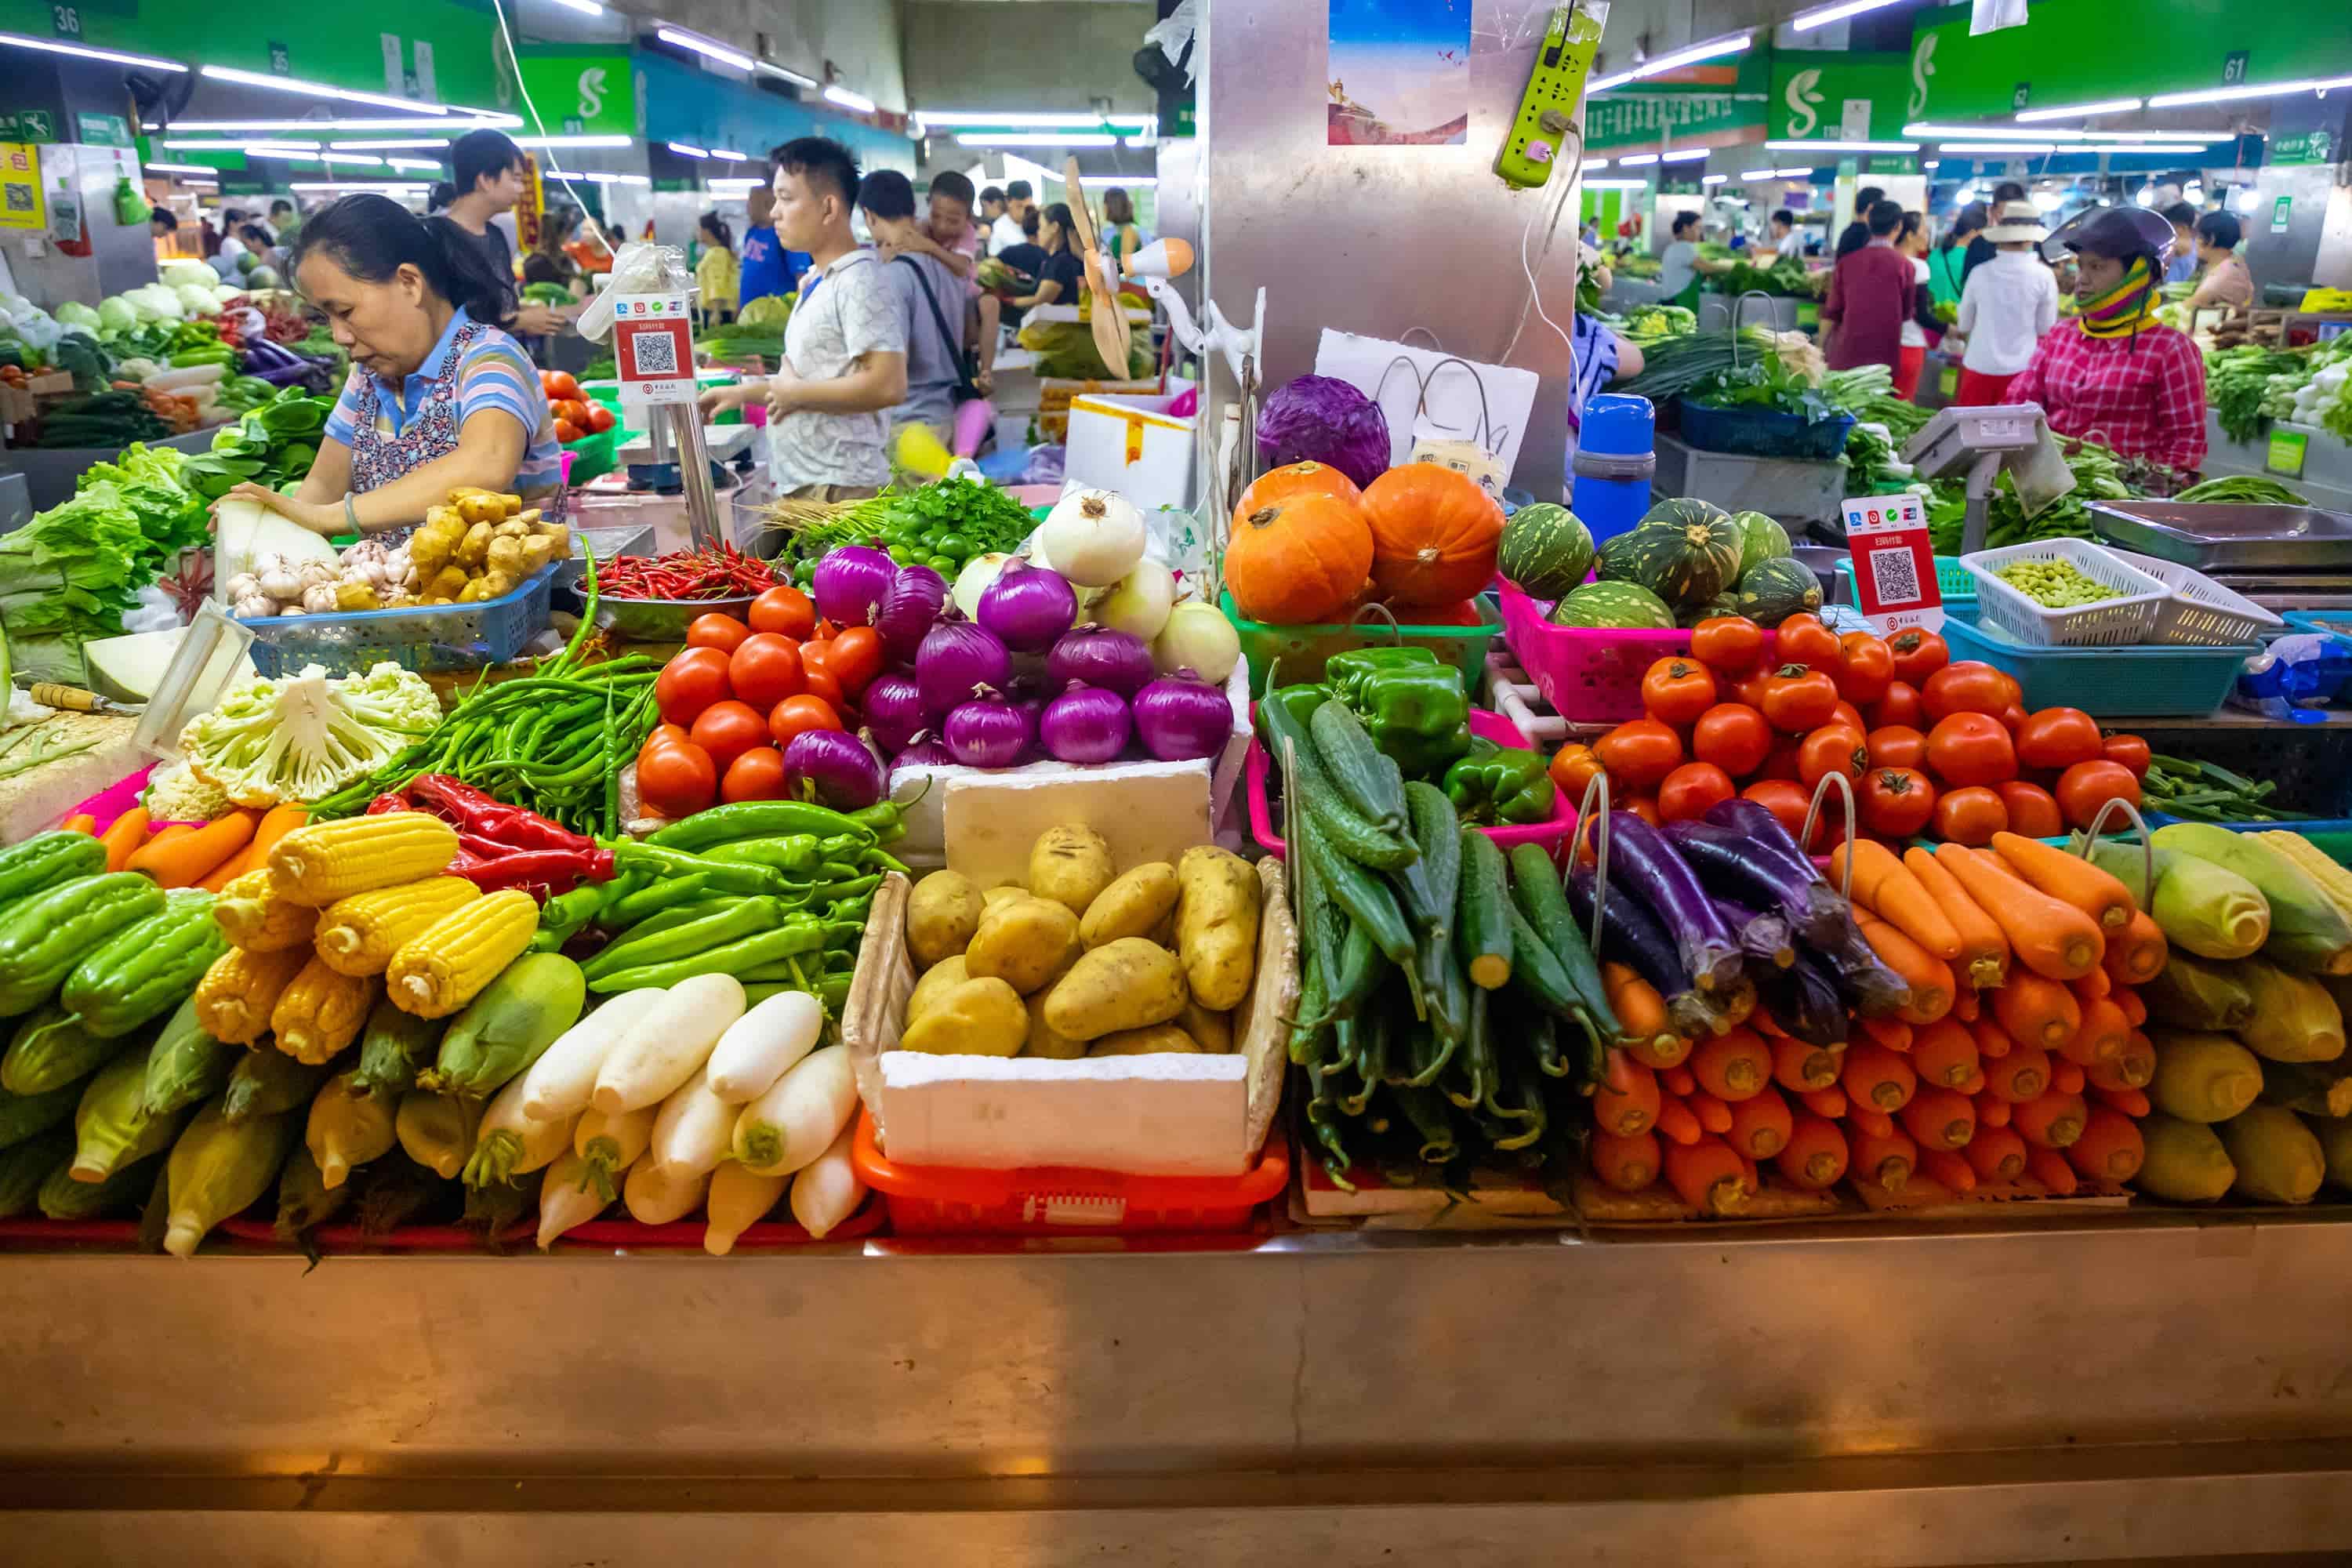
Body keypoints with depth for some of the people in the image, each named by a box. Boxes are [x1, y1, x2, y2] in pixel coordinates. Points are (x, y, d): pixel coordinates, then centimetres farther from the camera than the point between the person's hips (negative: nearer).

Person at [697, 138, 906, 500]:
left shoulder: (858, 282, -14)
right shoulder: (816, 282, 16)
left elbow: (887, 386, -24)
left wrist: (797, 393, -14)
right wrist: (743, 393, 19)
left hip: (839, 490, -10)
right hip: (803, 484, 10)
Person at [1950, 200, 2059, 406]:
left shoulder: (1980, 273, -2)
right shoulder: (2043, 276, -6)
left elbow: (1964, 325, 8)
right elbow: (2046, 328, 1)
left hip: (1979, 365, 1)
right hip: (2020, 368, -1)